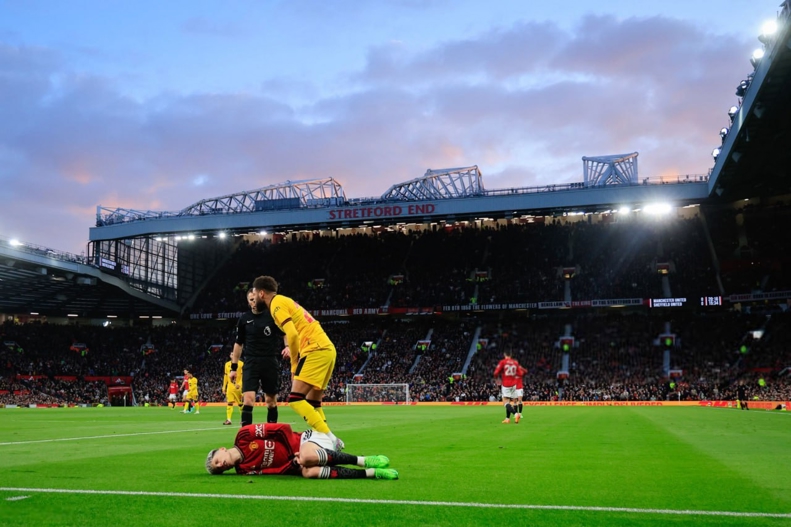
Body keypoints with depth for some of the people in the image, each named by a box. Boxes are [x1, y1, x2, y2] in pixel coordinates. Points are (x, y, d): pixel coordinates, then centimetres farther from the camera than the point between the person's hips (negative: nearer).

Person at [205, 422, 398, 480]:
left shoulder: (244, 436, -9)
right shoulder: (243, 470, 2)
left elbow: (283, 428, -7)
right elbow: (279, 470, -7)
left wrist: (295, 451, -9)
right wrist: (294, 462, -23)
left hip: (306, 439, -4)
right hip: (294, 463, 4)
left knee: (308, 457, -37)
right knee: (309, 472, -30)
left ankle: (365, 460, -26)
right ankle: (373, 473, -28)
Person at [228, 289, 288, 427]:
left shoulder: (273, 315, 0)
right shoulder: (244, 319, 7)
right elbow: (239, 344, 15)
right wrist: (234, 367, 13)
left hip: (271, 362, -1)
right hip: (251, 362, 1)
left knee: (271, 400, 6)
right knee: (248, 398, -14)